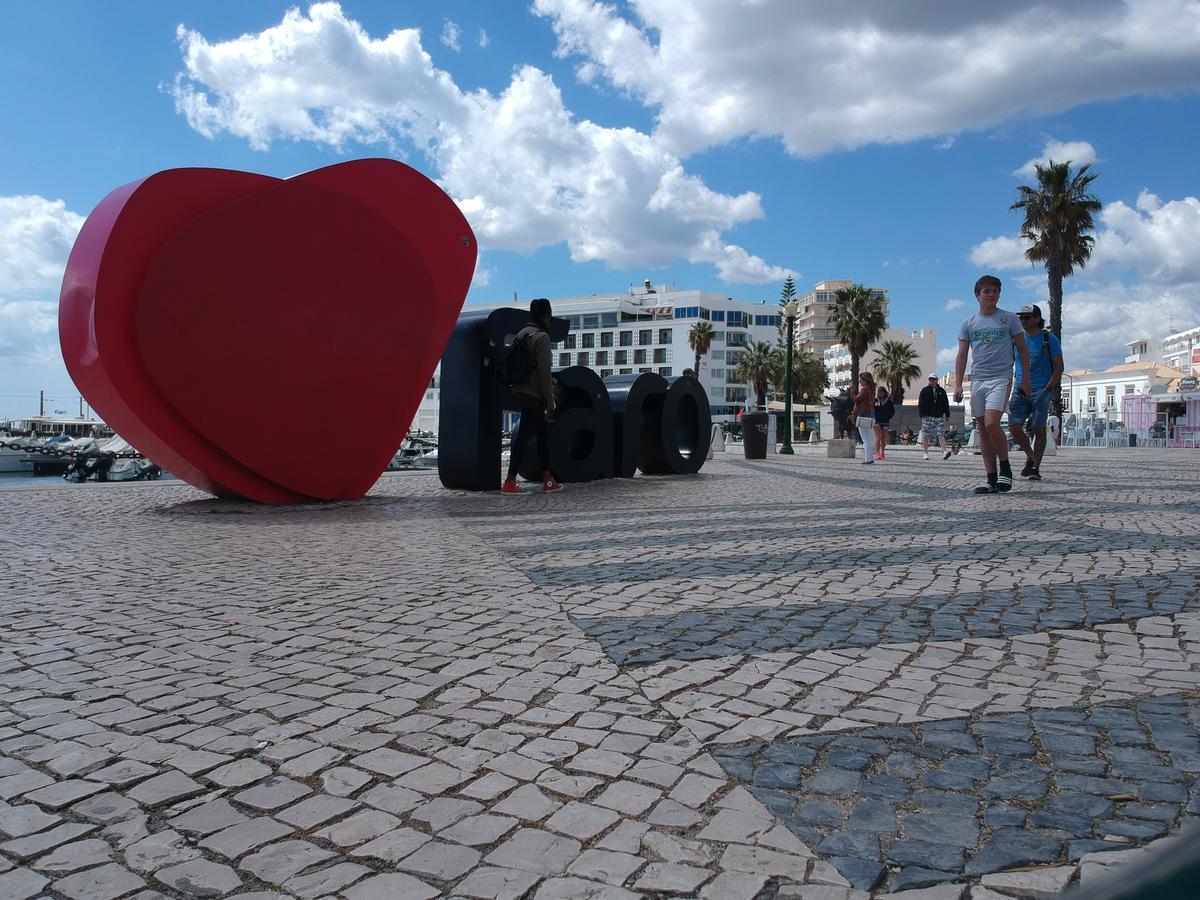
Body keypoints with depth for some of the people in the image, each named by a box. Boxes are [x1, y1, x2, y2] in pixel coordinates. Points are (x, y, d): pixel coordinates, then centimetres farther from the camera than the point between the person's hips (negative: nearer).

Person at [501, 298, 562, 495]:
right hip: (534, 395, -9)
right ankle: (510, 482, -9)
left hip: (521, 392, 9)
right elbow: (544, 372, -15)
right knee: (524, 436, -8)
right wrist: (550, 403, -12)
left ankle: (547, 479, 18)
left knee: (541, 434, 14)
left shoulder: (521, 334, 15)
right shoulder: (542, 337, -10)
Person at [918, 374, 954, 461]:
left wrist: (947, 415, 10)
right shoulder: (925, 390, 5)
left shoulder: (942, 391, 12)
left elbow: (946, 404, 15)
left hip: (939, 417, 1)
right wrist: (922, 414, -10)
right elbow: (920, 404, 1)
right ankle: (925, 453, 9)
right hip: (927, 417, -1)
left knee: (941, 434, -9)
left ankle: (944, 451, -16)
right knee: (925, 435, 0)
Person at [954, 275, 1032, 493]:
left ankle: (1005, 469, -1)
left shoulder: (1009, 318, 4)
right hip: (977, 380, 4)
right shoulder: (969, 324, 10)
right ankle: (992, 479, 8)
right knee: (982, 429, 3)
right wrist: (958, 385, 1)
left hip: (1001, 378, -4)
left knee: (991, 423, -20)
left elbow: (1022, 349, 8)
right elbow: (962, 355, 9)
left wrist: (1025, 379, 3)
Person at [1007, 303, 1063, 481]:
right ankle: (1030, 457, 14)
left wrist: (1047, 389, -11)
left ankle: (1036, 467, 2)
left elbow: (1059, 367, 0)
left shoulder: (1049, 339, 0)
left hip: (1041, 391, -3)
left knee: (1039, 429, -5)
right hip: (1020, 391, 3)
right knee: (1014, 426, -9)